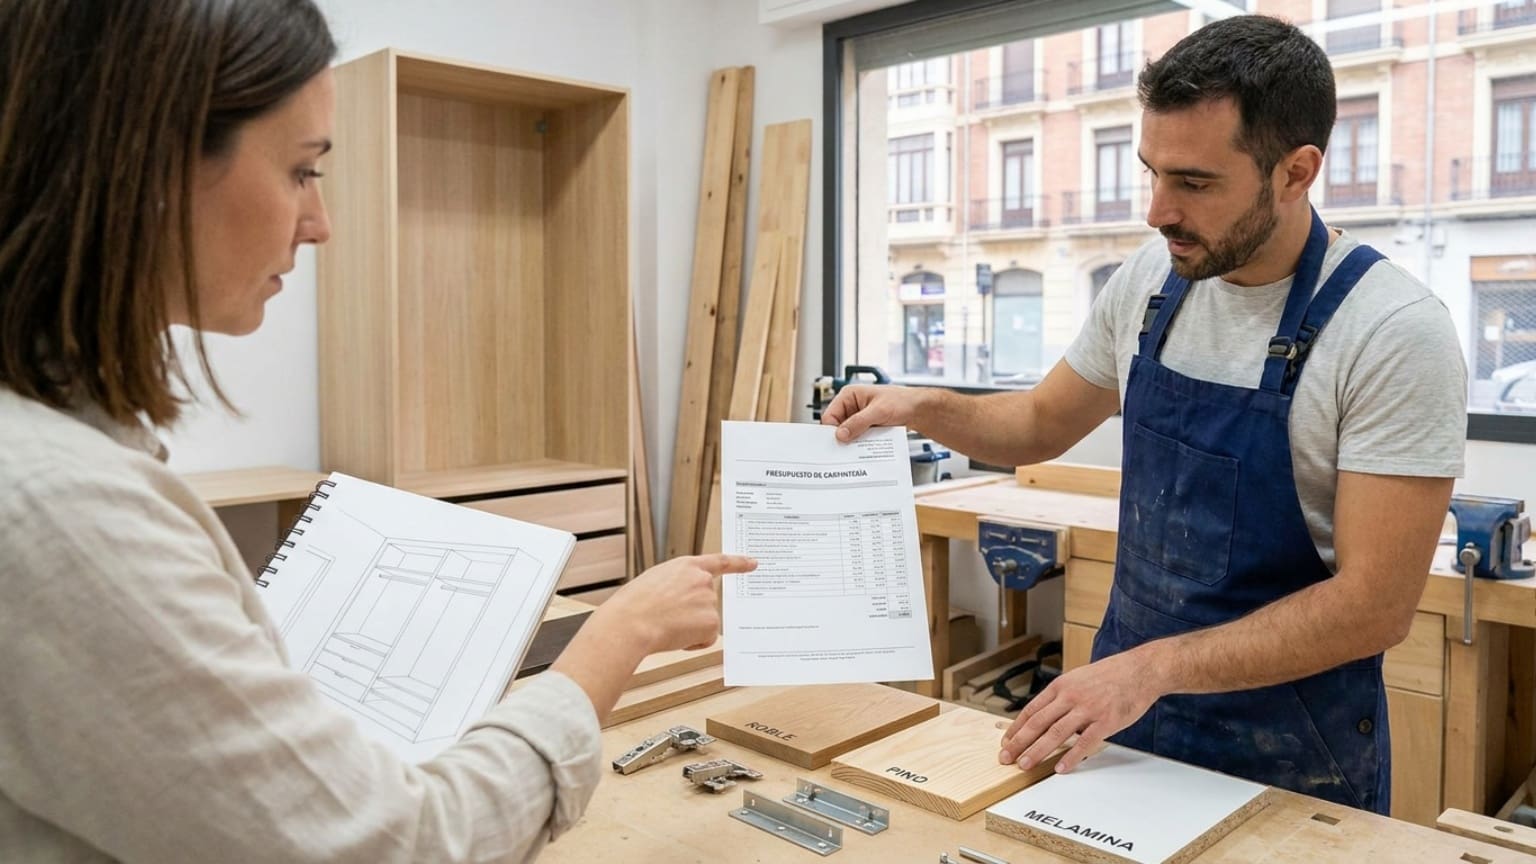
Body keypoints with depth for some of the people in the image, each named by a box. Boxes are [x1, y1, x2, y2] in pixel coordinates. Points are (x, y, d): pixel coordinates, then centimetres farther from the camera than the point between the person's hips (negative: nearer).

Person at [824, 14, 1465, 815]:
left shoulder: (1396, 333, -21)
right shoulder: (1149, 279, -4)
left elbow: (1375, 603, -21)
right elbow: (1044, 424, 9)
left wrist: (1151, 666, -28)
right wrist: (923, 407, -8)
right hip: (1124, 696, 5)